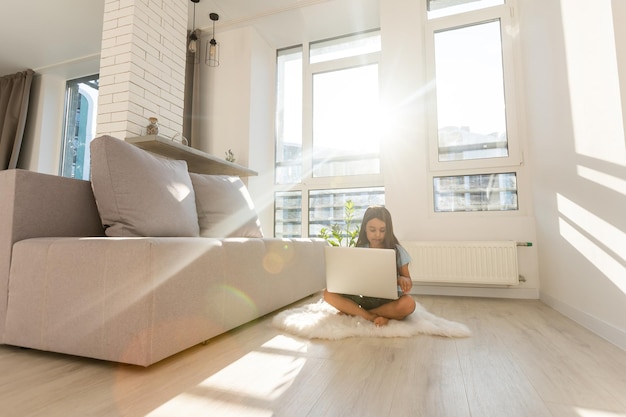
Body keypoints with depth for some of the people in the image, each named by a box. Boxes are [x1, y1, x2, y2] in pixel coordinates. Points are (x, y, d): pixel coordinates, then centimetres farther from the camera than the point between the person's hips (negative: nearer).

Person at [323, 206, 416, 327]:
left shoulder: (397, 251, 1)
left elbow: (408, 281, 5)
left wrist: (402, 280, -20)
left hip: (389, 300, -1)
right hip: (362, 298, 1)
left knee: (408, 303, -35)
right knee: (329, 293, -20)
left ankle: (355, 312, -21)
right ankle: (372, 317, -24)